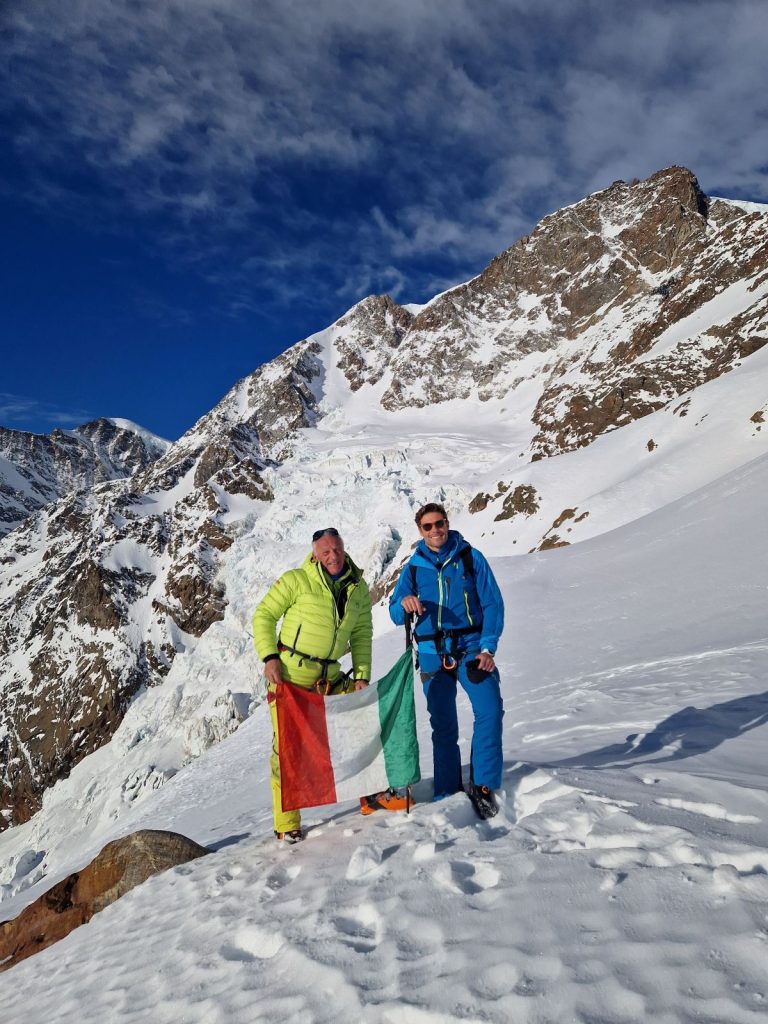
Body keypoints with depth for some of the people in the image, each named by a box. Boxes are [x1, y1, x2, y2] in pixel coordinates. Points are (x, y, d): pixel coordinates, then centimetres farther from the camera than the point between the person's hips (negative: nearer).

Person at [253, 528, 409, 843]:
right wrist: (269, 657, -13)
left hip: (330, 678, 5)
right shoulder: (296, 580, -10)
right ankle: (286, 825, 15)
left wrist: (362, 674, 3)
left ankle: (370, 794, 26)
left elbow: (362, 634, 10)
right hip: (288, 676, -4)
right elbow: (264, 616, -5)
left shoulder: (358, 589, 4)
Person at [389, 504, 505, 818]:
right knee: (443, 726, 7)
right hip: (433, 654, 2)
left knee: (490, 710, -18)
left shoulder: (470, 557, 1)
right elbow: (395, 615, 1)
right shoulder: (413, 567, 7)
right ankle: (448, 794, 18)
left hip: (471, 647, -1)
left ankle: (483, 786, -7)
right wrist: (404, 604, -23)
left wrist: (488, 648, -12)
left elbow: (493, 604, -2)